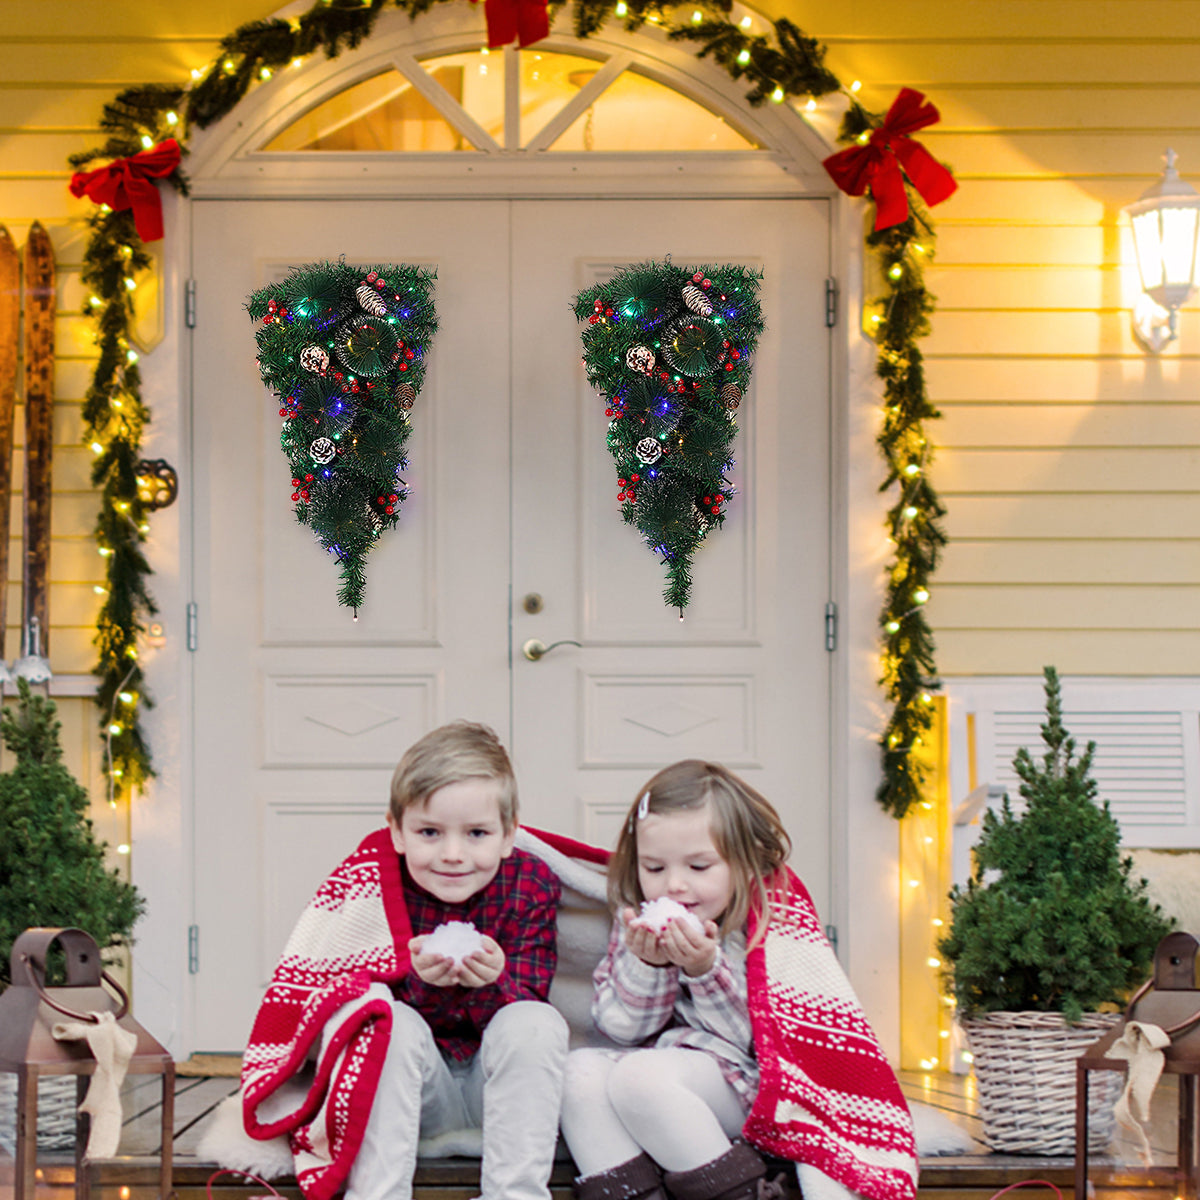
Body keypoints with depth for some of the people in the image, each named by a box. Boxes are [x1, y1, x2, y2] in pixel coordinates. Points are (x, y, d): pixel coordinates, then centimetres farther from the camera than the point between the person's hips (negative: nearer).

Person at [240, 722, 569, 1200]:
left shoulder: (532, 887, -10)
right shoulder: (369, 886, -13)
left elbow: (526, 1007, -13)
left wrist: (492, 982, -36)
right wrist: (418, 981, -36)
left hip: (500, 1082, 1)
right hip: (407, 1085, -1)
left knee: (536, 1024, -28)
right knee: (391, 1025, -30)